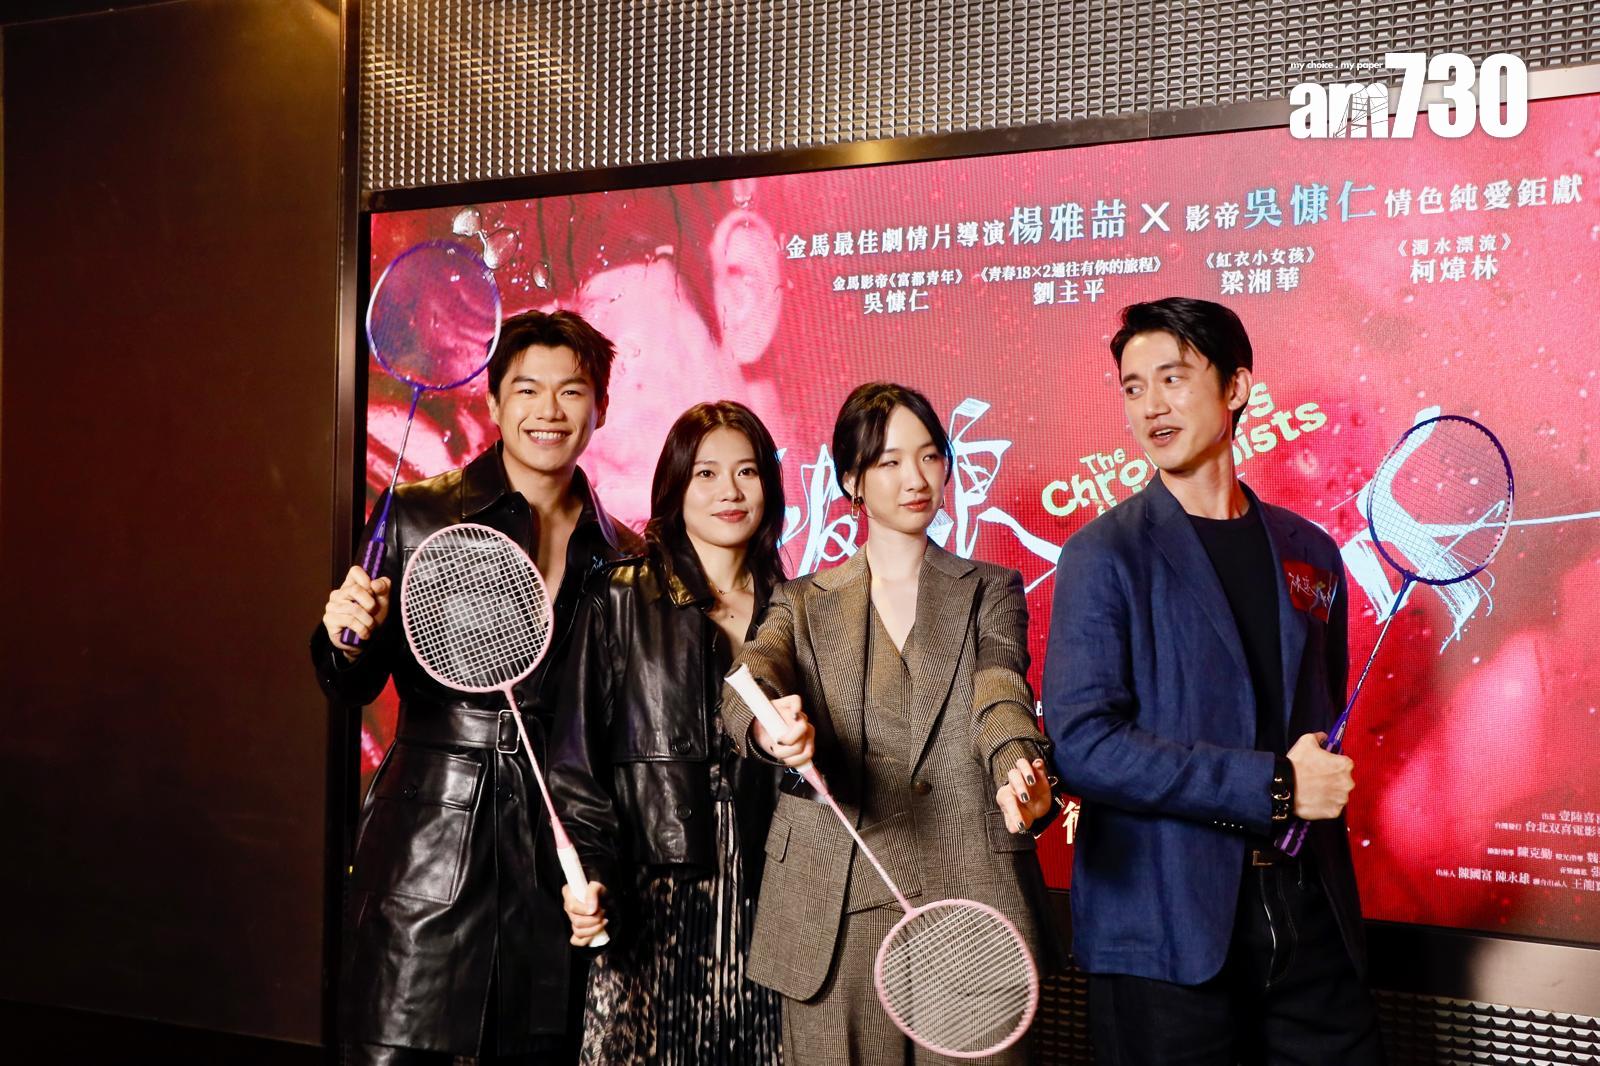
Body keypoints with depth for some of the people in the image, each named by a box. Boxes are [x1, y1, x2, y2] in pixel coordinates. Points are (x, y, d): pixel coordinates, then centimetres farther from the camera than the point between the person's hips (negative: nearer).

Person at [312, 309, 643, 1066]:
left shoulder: (621, 559, 6)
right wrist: (347, 638, -22)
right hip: (426, 850, -2)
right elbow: (354, 688, -1)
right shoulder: (417, 515, -1)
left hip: (557, 860, 3)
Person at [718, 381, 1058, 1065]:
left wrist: (1020, 774, -28)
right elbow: (749, 680, -6)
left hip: (967, 906, 0)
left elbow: (1001, 696, -5)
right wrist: (772, 724, -31)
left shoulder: (989, 591, 13)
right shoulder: (804, 603, 14)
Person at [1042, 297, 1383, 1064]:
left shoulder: (1309, 552, 11)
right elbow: (1083, 745, -16)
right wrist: (1270, 785, -17)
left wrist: (1323, 787, 1)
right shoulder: (1106, 556, -5)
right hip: (1165, 933, -4)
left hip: (1306, 916, 5)